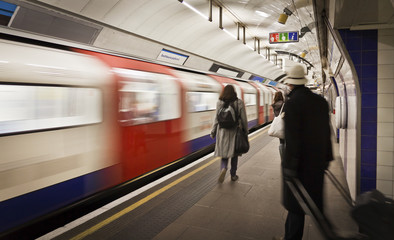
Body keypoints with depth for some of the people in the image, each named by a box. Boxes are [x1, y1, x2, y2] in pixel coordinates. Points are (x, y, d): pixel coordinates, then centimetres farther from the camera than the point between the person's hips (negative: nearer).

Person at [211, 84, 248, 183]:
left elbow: (217, 119, -2)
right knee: (234, 153, 14)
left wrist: (213, 132, 7)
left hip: (223, 131, 0)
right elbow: (243, 119, -3)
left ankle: (223, 168, -15)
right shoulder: (239, 103, -5)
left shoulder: (219, 103, -4)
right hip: (235, 131, 0)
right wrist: (245, 131, 10)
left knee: (224, 153, 12)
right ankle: (233, 175, 22)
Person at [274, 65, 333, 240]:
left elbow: (292, 138, -21)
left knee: (296, 205, 6)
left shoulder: (292, 103, -17)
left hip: (300, 163, -7)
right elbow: (326, 133, 10)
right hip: (317, 163, 7)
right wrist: (327, 158, 17)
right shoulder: (321, 101, 5)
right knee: (315, 201, 20)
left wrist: (289, 166, -17)